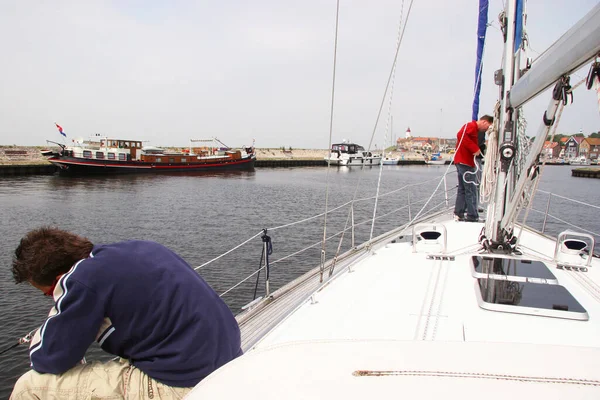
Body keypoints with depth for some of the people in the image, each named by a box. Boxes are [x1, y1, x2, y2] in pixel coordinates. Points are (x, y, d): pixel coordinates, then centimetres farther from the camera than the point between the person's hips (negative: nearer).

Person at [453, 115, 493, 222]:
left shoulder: (472, 127, 21)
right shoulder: (472, 126, -11)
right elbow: (461, 135, -28)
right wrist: (475, 149, -26)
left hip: (461, 162, 10)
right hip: (466, 163, -10)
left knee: (462, 189, 14)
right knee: (471, 191, -6)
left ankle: (459, 214, 17)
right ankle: (473, 217, -3)